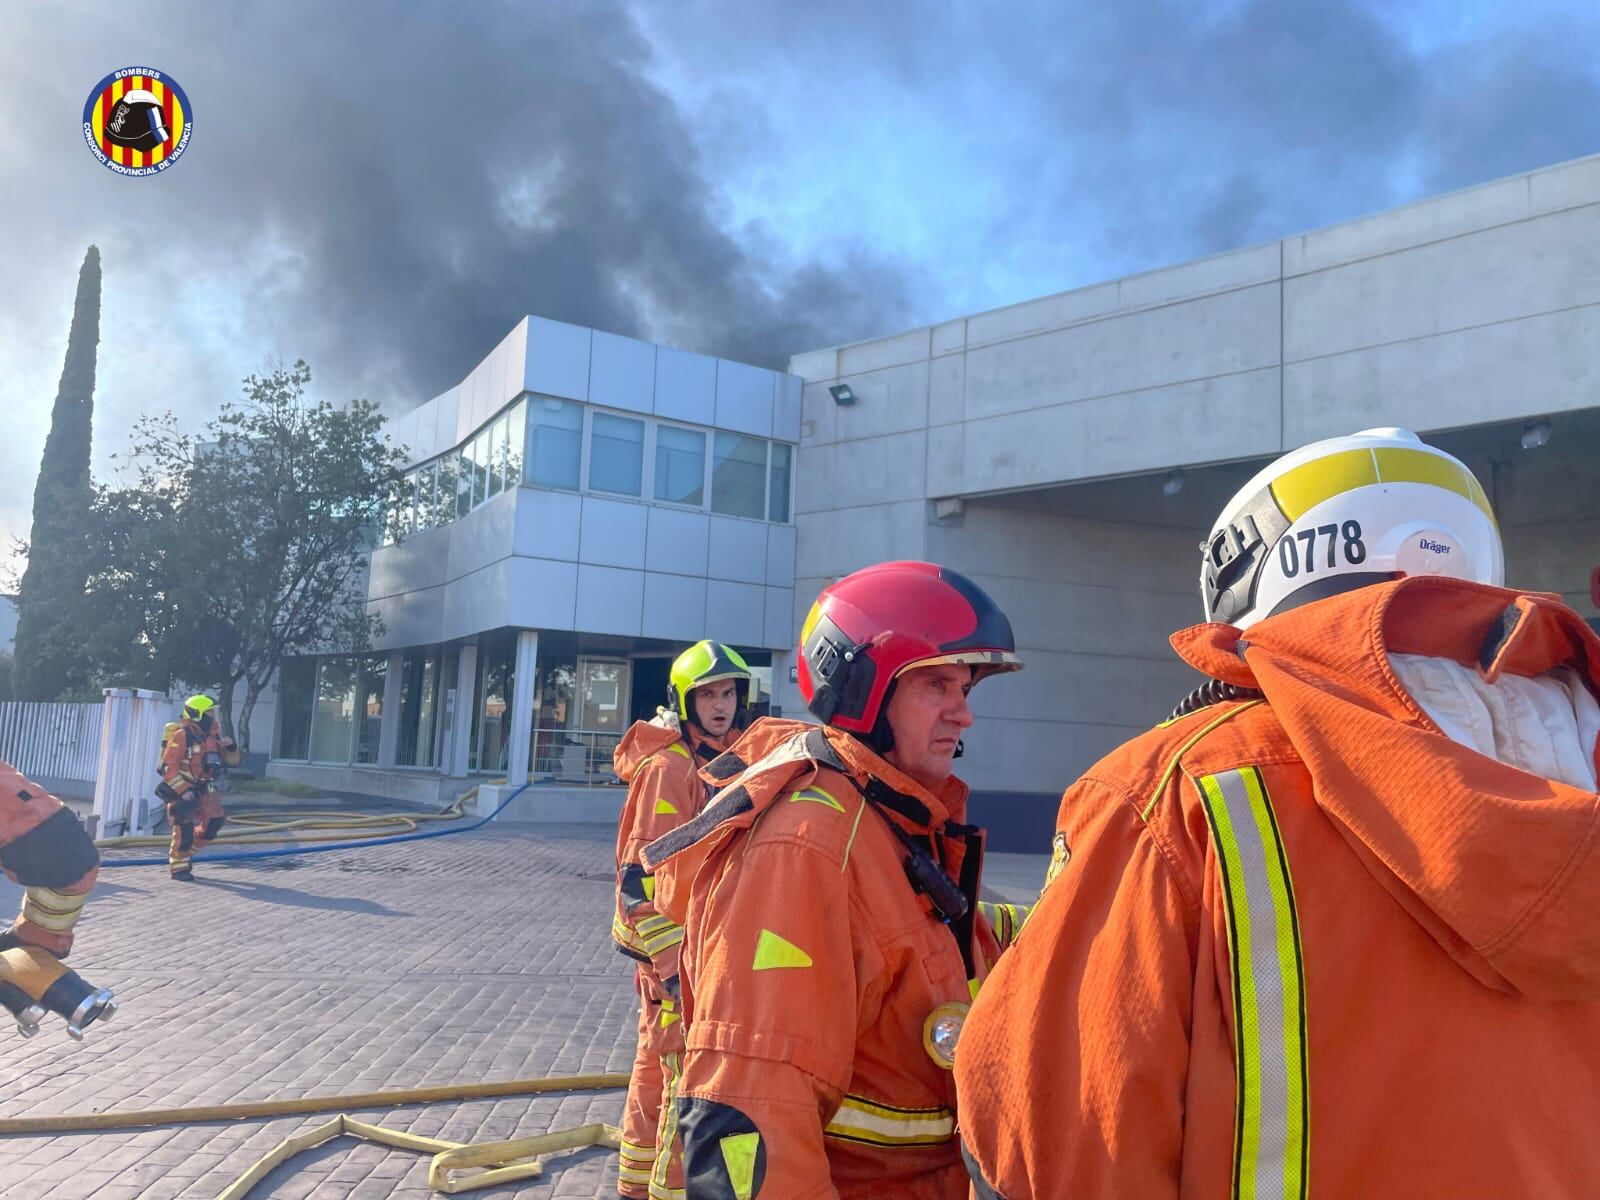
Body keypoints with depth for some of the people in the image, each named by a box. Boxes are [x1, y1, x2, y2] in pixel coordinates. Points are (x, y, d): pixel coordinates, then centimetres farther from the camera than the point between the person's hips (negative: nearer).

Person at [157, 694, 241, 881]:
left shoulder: (213, 734, 6)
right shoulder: (182, 735, -16)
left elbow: (232, 760, 13)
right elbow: (169, 768, -18)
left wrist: (231, 747, -9)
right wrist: (184, 791, -22)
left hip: (203, 789, 7)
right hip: (181, 789, -7)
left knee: (214, 822, 1)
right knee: (184, 829, -6)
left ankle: (185, 850, 22)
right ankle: (178, 867, 10)